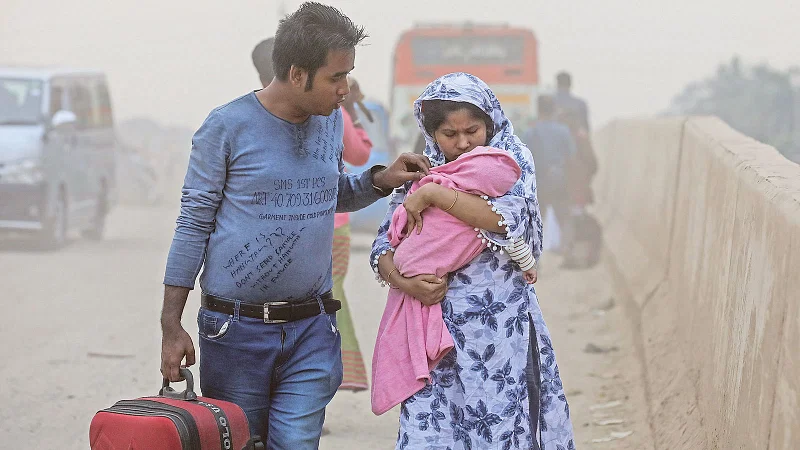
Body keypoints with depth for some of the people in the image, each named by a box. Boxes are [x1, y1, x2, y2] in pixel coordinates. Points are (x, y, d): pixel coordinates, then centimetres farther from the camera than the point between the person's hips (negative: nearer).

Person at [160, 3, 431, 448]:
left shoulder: (332, 120, 8)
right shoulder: (228, 126, -8)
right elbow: (194, 224, -4)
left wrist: (380, 180, 4)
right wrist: (171, 328, -5)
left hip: (311, 330, 4)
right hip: (236, 328, -4)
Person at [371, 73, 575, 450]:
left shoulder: (511, 158, 0)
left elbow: (511, 219, -20)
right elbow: (383, 247, 6)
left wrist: (433, 195, -18)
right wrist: (405, 282, -15)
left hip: (503, 327, -2)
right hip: (439, 325, 2)